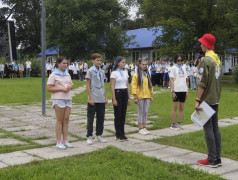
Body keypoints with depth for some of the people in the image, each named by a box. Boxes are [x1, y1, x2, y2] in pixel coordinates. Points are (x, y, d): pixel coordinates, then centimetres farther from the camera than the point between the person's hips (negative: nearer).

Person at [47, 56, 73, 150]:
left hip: (68, 98, 6)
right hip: (59, 99, -6)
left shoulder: (67, 74, 17)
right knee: (60, 120, -4)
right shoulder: (53, 75, -4)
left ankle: (65, 140, 11)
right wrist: (62, 88, -16)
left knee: (66, 119, 5)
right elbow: (49, 88, -10)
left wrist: (69, 87, -2)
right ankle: (59, 142, 2)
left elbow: (71, 85, 23)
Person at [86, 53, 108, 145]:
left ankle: (99, 135, 20)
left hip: (101, 100, 6)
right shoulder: (90, 71, -4)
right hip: (93, 99, -6)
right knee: (90, 118, 0)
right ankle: (89, 136, 7)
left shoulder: (101, 71, 13)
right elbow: (88, 86, -6)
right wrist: (90, 98, -12)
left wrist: (105, 97, 13)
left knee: (101, 118, 10)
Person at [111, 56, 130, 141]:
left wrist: (128, 97, 11)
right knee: (118, 115, 0)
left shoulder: (125, 72, 11)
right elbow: (112, 87, -11)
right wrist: (114, 99, -15)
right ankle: (118, 135, 8)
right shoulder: (114, 73, -7)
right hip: (117, 93, -6)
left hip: (125, 93, 6)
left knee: (123, 114, 9)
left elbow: (127, 85, 14)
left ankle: (122, 134, 17)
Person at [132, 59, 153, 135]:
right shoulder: (136, 75, -6)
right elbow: (133, 86, -9)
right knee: (140, 112, 0)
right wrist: (135, 97, -14)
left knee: (146, 112, 8)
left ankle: (144, 127, 17)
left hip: (147, 96, 5)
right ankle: (140, 128, 6)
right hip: (140, 97, -5)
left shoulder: (147, 75, 12)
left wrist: (151, 95, 13)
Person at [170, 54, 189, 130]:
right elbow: (172, 80, -5)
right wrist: (173, 91, -13)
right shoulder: (174, 68, 0)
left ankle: (179, 124, 14)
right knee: (175, 107, -1)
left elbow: (186, 80, 15)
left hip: (183, 90, 5)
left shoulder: (183, 68, 14)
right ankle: (173, 124, 3)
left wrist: (187, 91, 10)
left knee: (181, 108, 7)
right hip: (176, 90, -5)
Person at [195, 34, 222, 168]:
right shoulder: (218, 59, 13)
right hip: (216, 100, 8)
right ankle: (217, 158, 15)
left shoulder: (205, 60, -14)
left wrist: (197, 100, -16)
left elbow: (202, 83, -18)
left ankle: (212, 160, 0)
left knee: (208, 129, -4)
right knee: (215, 128, 11)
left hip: (207, 100, -8)